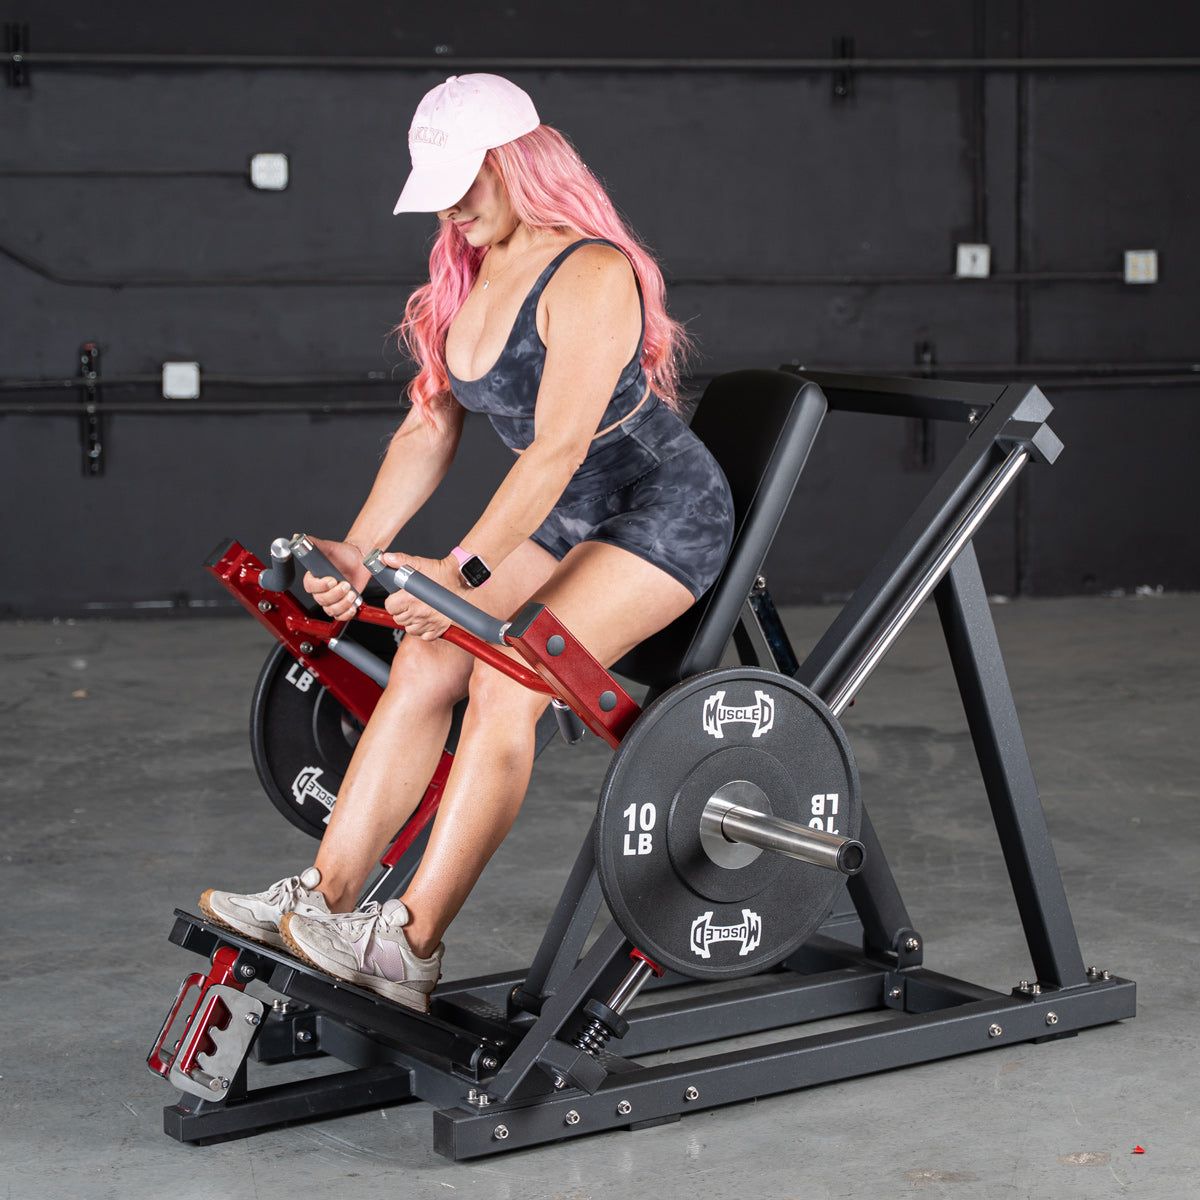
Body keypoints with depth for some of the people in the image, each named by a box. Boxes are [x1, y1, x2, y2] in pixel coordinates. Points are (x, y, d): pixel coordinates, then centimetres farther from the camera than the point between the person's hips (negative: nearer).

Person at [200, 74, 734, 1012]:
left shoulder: (591, 275, -23)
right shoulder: (466, 274, 4)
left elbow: (559, 448, -30)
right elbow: (430, 426, 3)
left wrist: (463, 571, -35)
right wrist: (359, 549, -9)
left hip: (663, 513, -8)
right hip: (559, 519, 8)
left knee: (505, 681, -24)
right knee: (426, 659, -10)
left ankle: (411, 945, -22)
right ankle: (326, 896, -10)